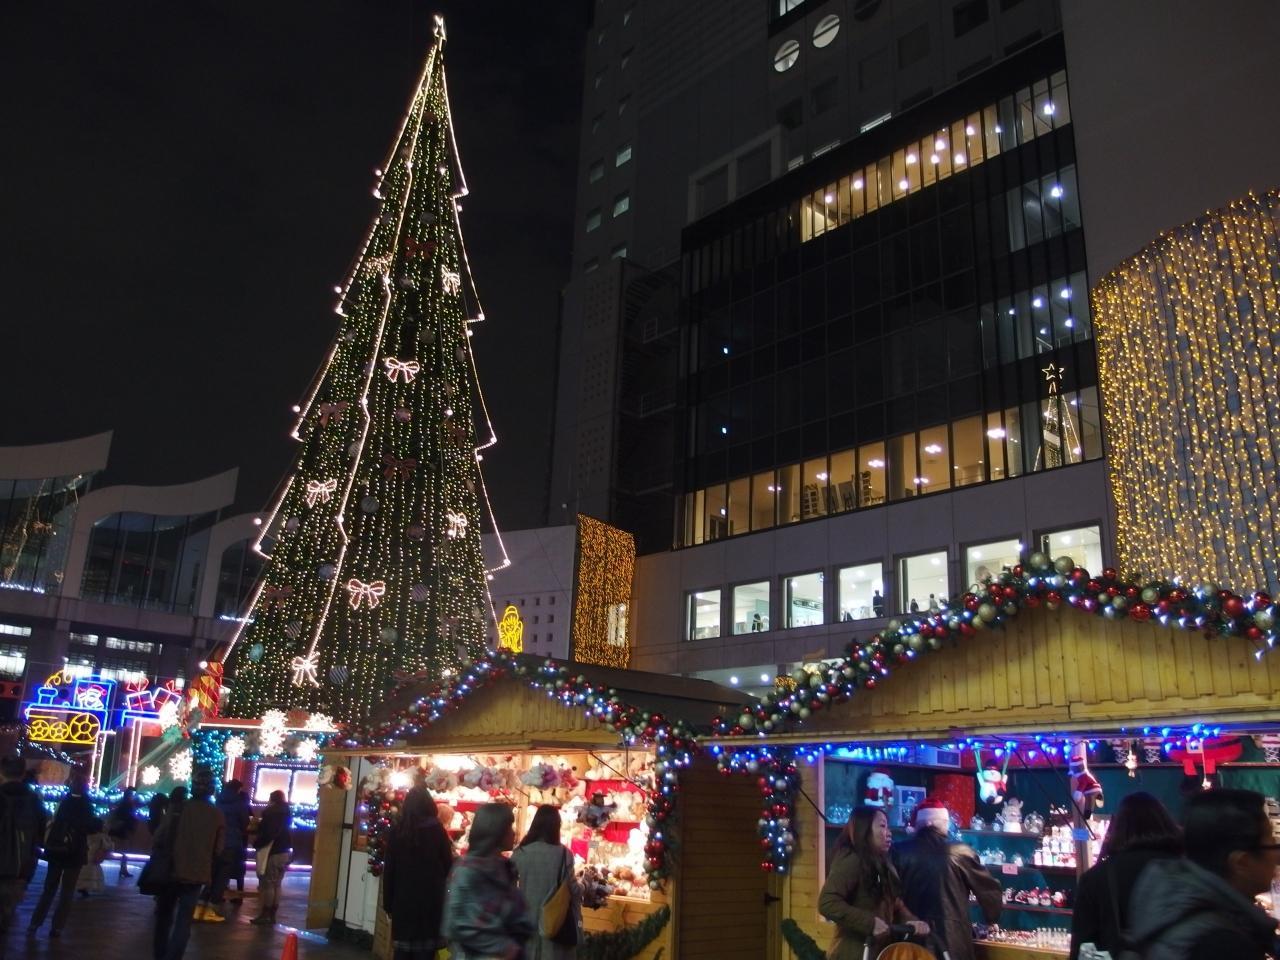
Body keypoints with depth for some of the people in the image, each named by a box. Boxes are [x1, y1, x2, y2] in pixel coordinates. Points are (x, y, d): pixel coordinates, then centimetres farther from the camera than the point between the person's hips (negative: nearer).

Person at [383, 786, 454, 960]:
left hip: (402, 900, 2)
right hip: (430, 900, -2)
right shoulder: (436, 829, -6)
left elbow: (388, 868, 3)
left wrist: (388, 902, 11)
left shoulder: (398, 830, 0)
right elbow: (448, 865, 2)